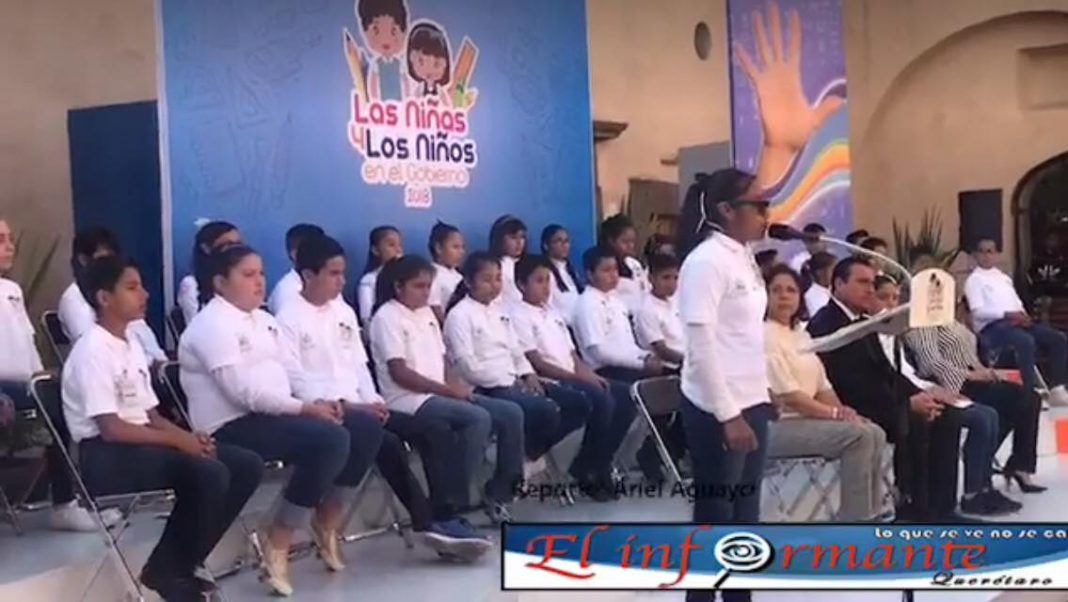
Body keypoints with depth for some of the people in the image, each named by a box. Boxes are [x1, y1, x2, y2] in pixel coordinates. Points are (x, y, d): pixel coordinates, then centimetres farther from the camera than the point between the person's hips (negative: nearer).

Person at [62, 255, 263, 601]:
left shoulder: (131, 344, 14)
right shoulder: (92, 351, -14)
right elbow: (111, 429, -20)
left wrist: (187, 436, -5)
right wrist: (177, 439, -17)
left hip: (141, 442, 9)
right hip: (106, 456, -9)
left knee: (246, 466, -3)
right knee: (209, 474, -30)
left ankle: (180, 562, 3)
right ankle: (166, 570, -9)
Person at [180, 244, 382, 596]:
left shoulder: (263, 320, 18)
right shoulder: (212, 326, -12)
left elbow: (288, 373, 16)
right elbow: (244, 391, -21)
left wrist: (317, 401, -4)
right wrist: (305, 409, -21)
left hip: (275, 413, 9)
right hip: (233, 426, -9)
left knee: (366, 428, -2)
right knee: (330, 439, -29)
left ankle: (326, 524, 12)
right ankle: (277, 546, -18)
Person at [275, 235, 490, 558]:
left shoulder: (344, 311, 16)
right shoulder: (289, 319, -7)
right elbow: (295, 381, -14)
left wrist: (373, 402, -1)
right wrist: (346, 406, -19)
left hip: (358, 407, 8)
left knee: (437, 429, -6)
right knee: (387, 441, -30)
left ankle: (444, 517, -9)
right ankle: (429, 523, -18)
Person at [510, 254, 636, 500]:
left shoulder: (553, 313, 21)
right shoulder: (519, 315, -5)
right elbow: (535, 363, -13)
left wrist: (589, 374, -2)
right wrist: (577, 376, -17)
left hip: (575, 378, 9)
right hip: (550, 382, -8)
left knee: (626, 395, -7)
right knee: (602, 400, -29)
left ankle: (600, 464, 0)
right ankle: (586, 471, -12)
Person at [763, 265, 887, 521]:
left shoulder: (802, 334, 16)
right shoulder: (765, 336, -13)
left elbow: (822, 387, 14)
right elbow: (787, 395, -19)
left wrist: (843, 410, -5)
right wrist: (834, 413, -16)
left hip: (804, 418, 9)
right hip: (775, 425, -9)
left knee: (875, 433, -5)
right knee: (858, 435, -22)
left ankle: (871, 514, -1)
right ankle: (855, 518, -16)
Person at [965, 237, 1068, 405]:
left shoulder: (1004, 277, 27)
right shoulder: (974, 279, 3)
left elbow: (1018, 303, 20)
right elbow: (978, 311, -11)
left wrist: (1023, 315, -4)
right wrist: (1007, 314, -21)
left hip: (1017, 322, 8)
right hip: (991, 327, -8)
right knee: (1026, 341, -36)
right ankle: (1032, 392, -33)